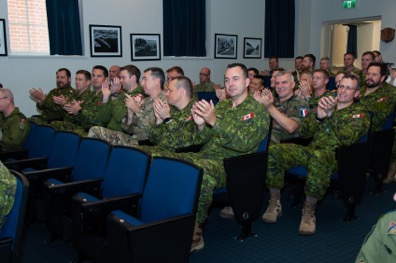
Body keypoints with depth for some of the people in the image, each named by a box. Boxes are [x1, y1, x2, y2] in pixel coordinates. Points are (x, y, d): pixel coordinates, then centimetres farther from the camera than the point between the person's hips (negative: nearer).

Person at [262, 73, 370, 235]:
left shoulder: (360, 113, 10)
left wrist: (331, 114, -17)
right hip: (311, 149, 5)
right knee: (274, 151, -21)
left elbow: (347, 139, -11)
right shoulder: (327, 104, 24)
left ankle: (309, 211, -29)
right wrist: (318, 116, -6)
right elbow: (304, 133, 12)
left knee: (318, 157, -42)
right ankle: (274, 203, -12)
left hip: (334, 154, -5)